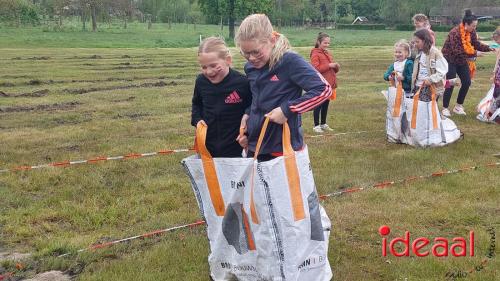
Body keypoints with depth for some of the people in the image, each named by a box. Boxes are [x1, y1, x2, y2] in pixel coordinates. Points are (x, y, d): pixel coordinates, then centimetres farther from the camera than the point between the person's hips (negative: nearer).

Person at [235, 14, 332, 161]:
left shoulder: (290, 61, -16)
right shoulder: (250, 67, 5)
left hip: (284, 147, -6)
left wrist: (287, 109, -21)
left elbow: (323, 89, -20)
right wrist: (247, 115, 4)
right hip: (255, 146, 7)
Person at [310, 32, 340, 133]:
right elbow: (316, 68, -20)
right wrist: (329, 65, -21)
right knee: (319, 105, -1)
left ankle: (323, 124, 23)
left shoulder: (328, 54, 17)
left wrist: (336, 67, 2)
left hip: (328, 84, 8)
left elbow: (331, 69, 24)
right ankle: (316, 125, 6)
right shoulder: (315, 54, -9)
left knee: (326, 104, 13)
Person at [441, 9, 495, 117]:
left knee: (467, 82, 3)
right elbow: (458, 51, -31)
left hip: (462, 60, 7)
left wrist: (489, 48, -15)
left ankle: (458, 106, 16)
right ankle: (445, 108, 4)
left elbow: (477, 44, 1)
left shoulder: (471, 32, -6)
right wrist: (475, 54, -30)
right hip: (450, 60, -7)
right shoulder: (455, 33, -28)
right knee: (450, 84, -7)